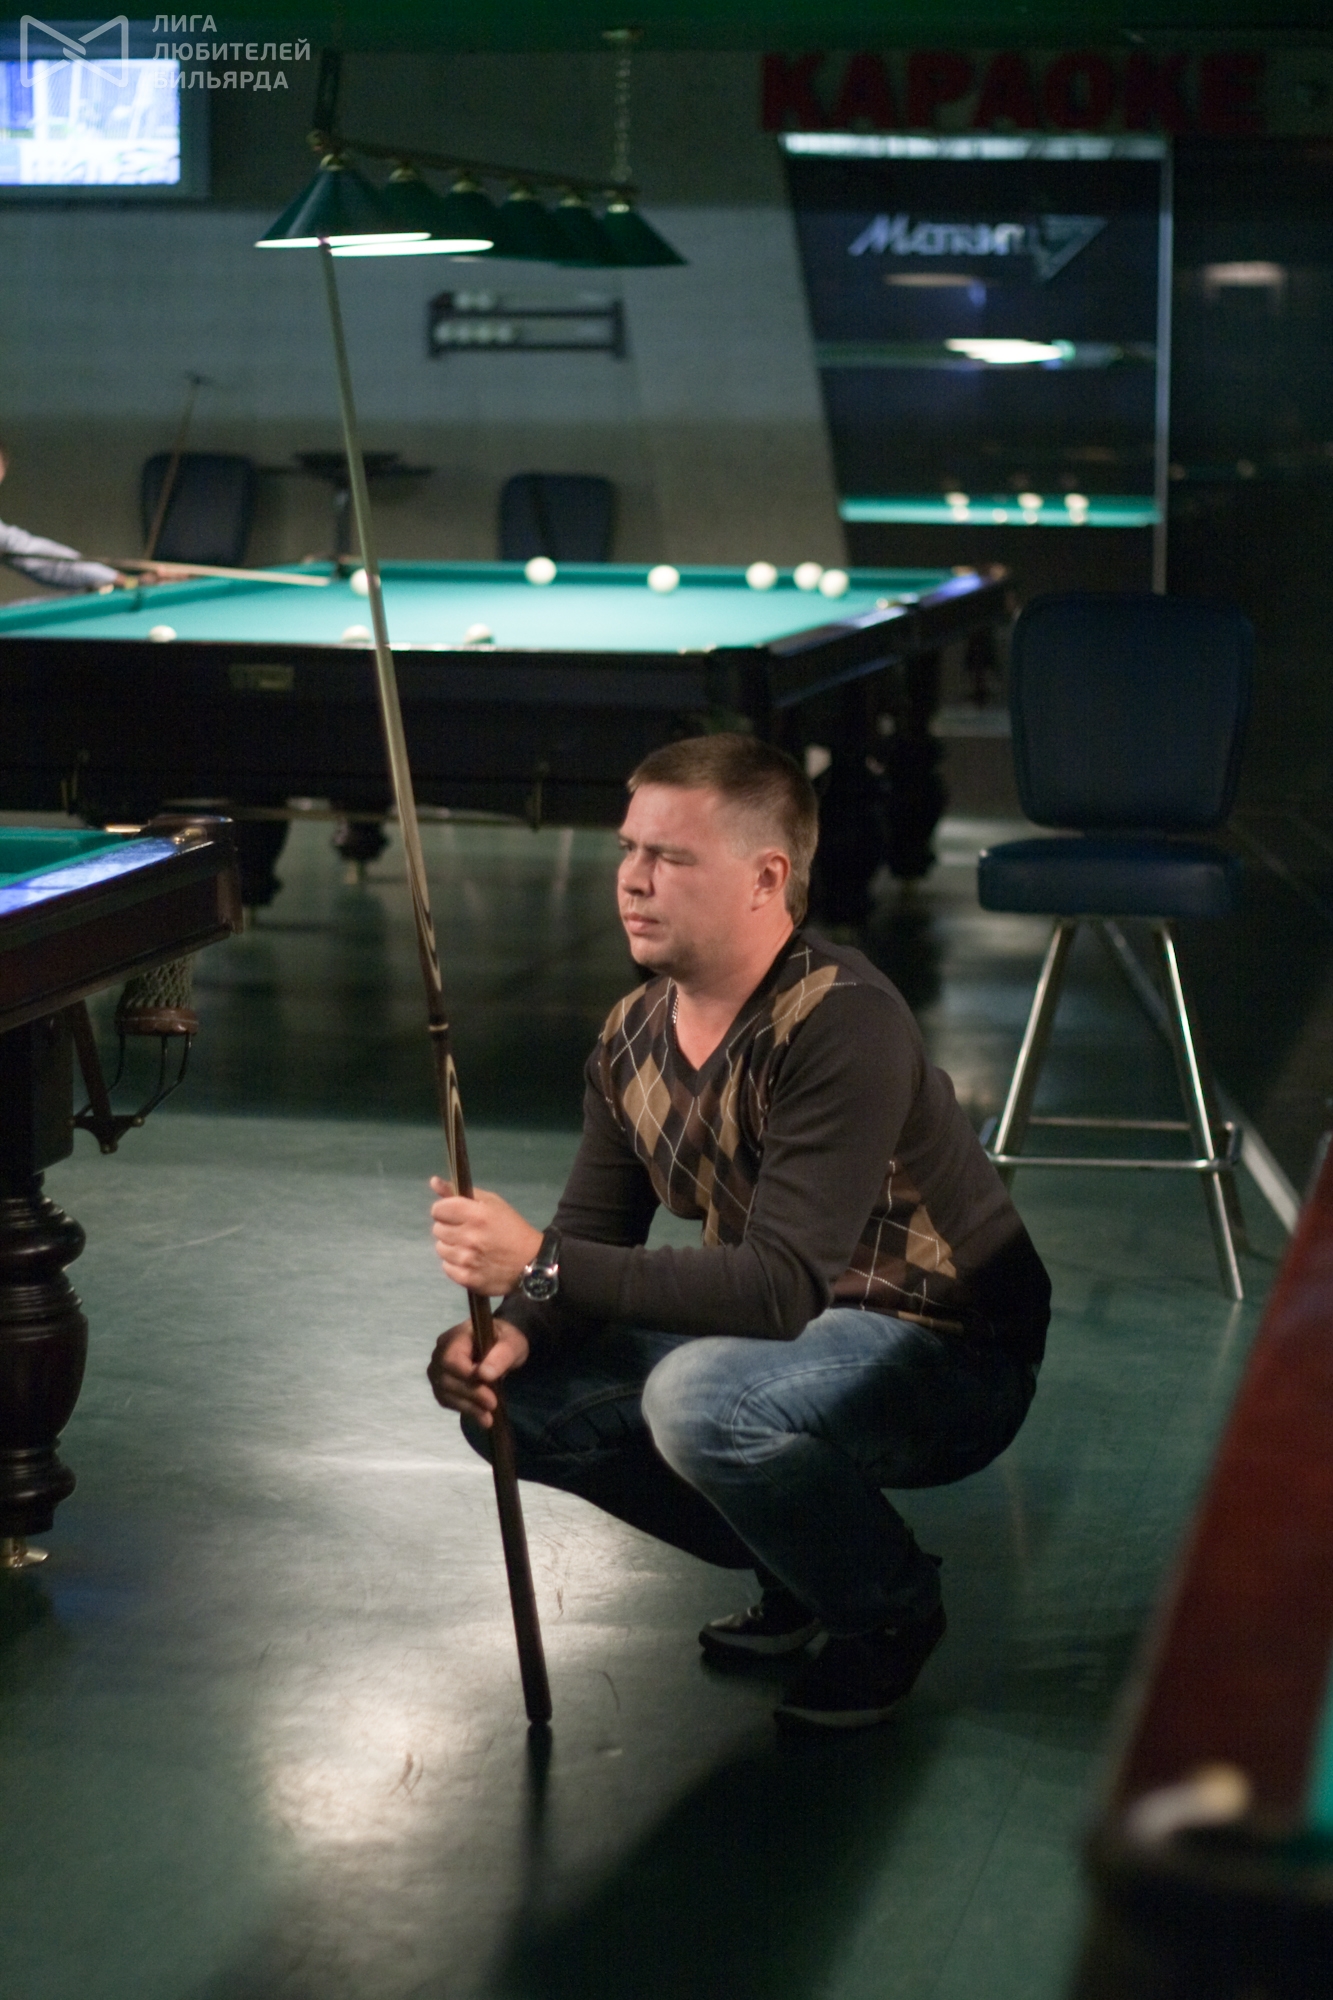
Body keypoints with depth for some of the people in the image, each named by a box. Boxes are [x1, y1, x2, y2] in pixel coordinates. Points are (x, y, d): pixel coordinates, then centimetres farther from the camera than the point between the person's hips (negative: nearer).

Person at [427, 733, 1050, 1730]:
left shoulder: (842, 1023, -28)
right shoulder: (634, 1035, -2)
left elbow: (781, 1287, -34)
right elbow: (590, 1244, 3)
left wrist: (543, 1264, -36)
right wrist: (514, 1325, -20)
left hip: (950, 1360, -8)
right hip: (795, 1339, 8)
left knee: (699, 1397, -35)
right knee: (513, 1396, -4)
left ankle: (891, 1607, -5)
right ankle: (804, 1569, 11)